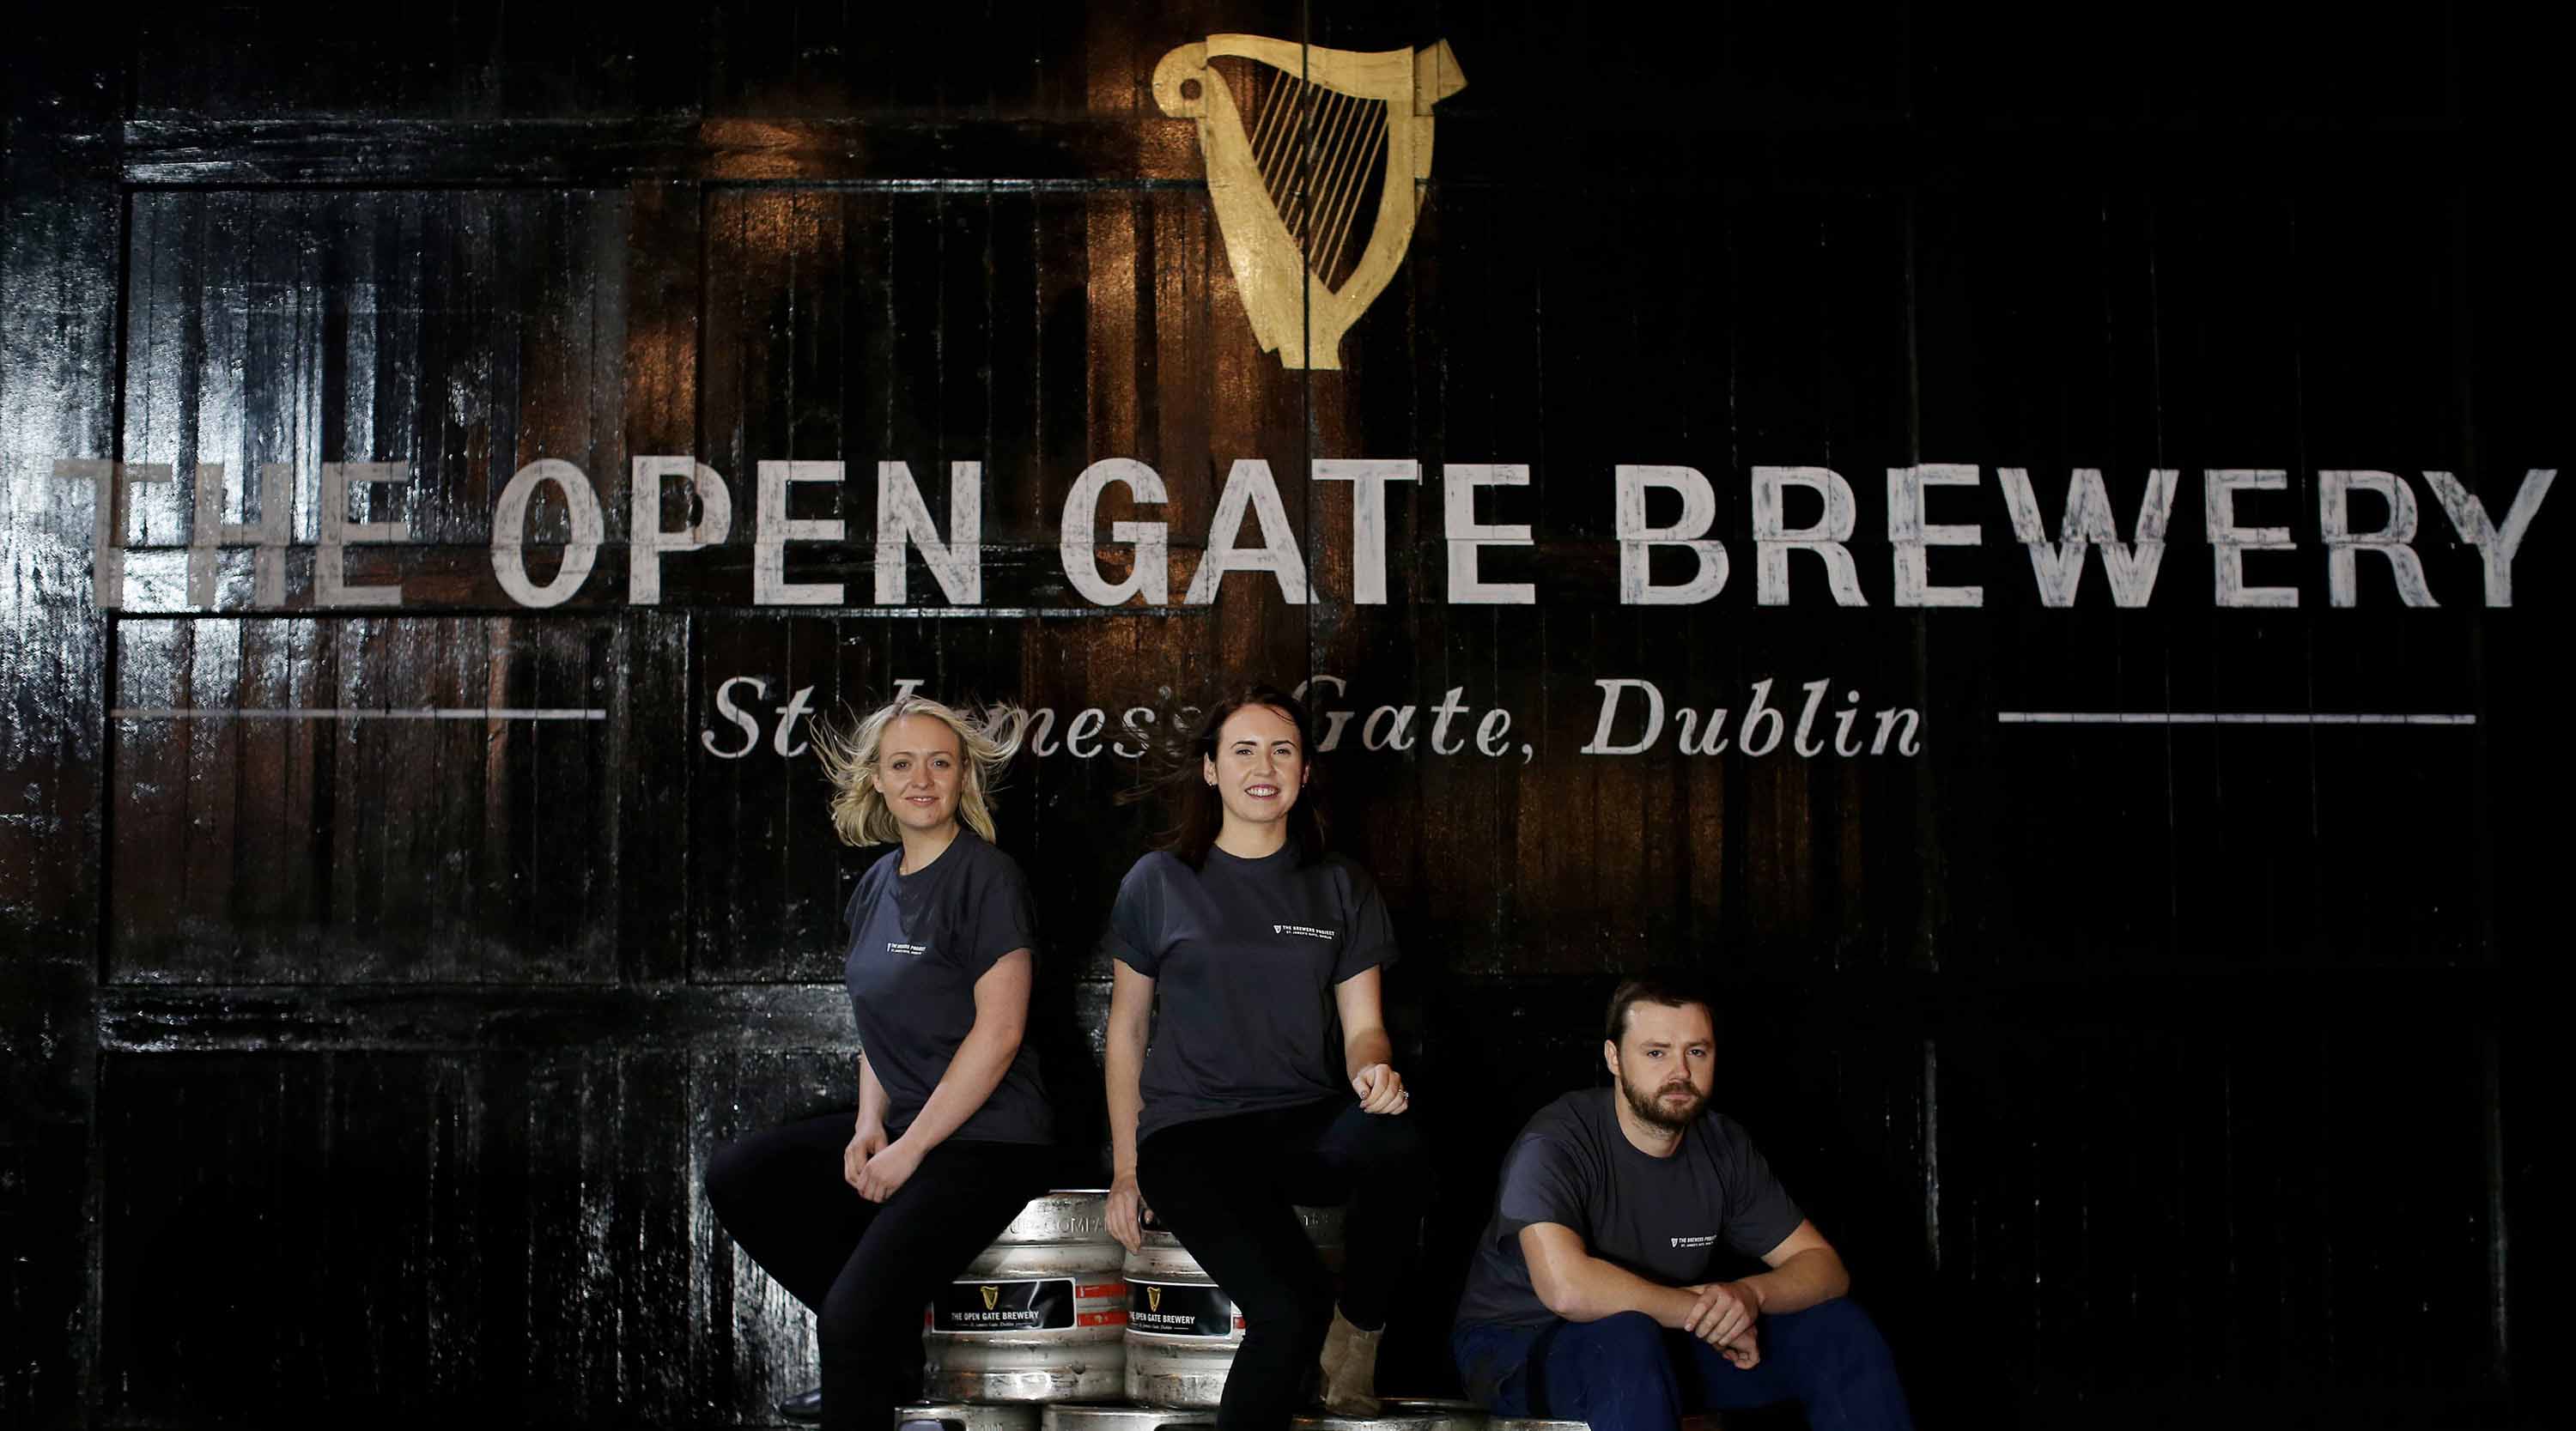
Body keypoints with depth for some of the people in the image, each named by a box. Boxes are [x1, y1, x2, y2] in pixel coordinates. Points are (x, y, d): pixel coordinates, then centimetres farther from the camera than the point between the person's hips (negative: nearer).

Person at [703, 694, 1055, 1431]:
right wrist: (869, 1126, 1)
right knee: (737, 1179, -1)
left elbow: (998, 1031, -17)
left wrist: (910, 1149, -16)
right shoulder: (876, 886, 12)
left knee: (852, 1315, -22)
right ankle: (888, 1350, 6)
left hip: (987, 1141, -9)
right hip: (904, 1124, 9)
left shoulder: (987, 878, -12)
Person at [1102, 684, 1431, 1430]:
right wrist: (1126, 1168, 6)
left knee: (1397, 1144, -35)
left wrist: (1373, 1070, -16)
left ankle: (1355, 1335, -11)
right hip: (1191, 1131, -3)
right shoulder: (1159, 883, 6)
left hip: (1305, 1125, 3)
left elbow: (1362, 1024, 9)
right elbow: (1126, 1029, 11)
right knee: (1290, 1303, -31)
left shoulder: (1340, 887, 12)